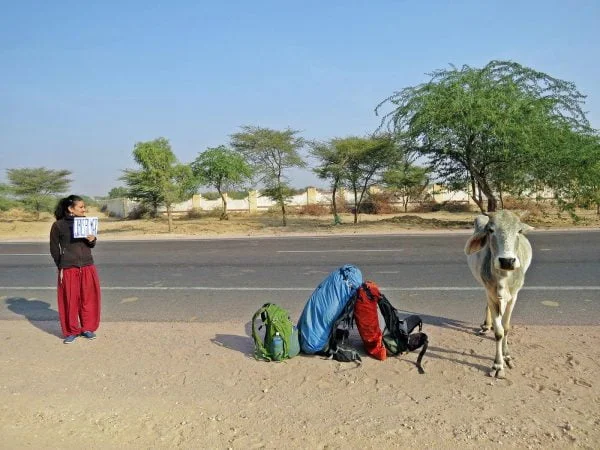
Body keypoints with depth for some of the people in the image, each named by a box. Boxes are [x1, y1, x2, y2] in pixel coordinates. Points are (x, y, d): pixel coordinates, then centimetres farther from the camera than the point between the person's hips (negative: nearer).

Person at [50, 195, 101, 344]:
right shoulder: (58, 225, -6)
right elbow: (54, 248, 3)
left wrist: (92, 240, -9)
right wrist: (61, 266, 1)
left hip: (88, 267, 3)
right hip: (68, 269, -3)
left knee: (89, 298, 8)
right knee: (70, 300, 4)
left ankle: (87, 328, 24)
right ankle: (71, 332, 19)